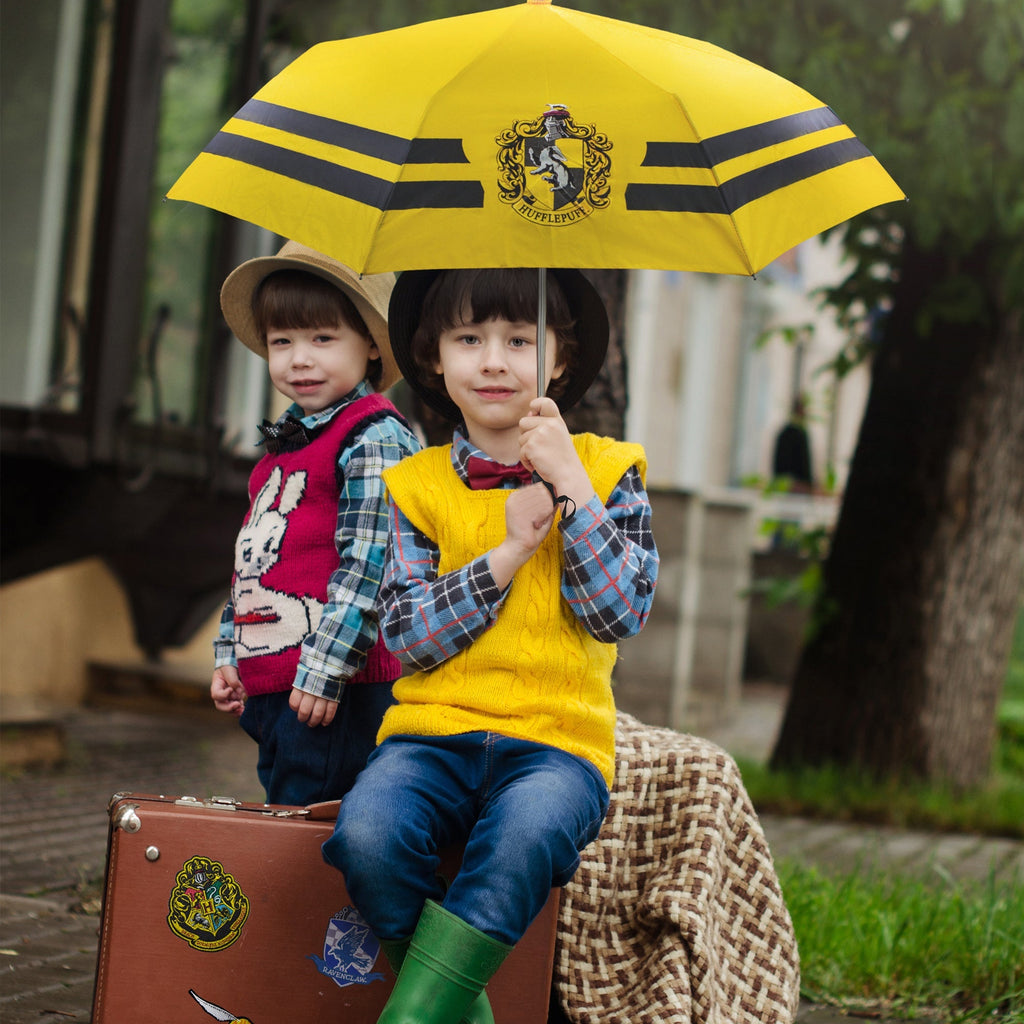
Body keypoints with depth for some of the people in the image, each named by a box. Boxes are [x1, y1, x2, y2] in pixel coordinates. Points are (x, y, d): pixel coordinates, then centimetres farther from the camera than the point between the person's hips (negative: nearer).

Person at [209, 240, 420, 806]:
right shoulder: (285, 442, 18)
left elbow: (367, 563, -18)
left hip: (332, 687, -9)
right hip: (265, 684, 9)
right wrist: (230, 654, 22)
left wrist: (324, 669, -21)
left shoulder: (375, 438, -10)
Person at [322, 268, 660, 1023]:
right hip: (434, 730, 2)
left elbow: (621, 614, -3)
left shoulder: (606, 471, 10)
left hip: (558, 739, -1)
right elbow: (406, 635, 1)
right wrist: (509, 551, -7)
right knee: (367, 835, -31)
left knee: (522, 839, -37)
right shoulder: (417, 485, 11)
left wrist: (568, 481, -7)